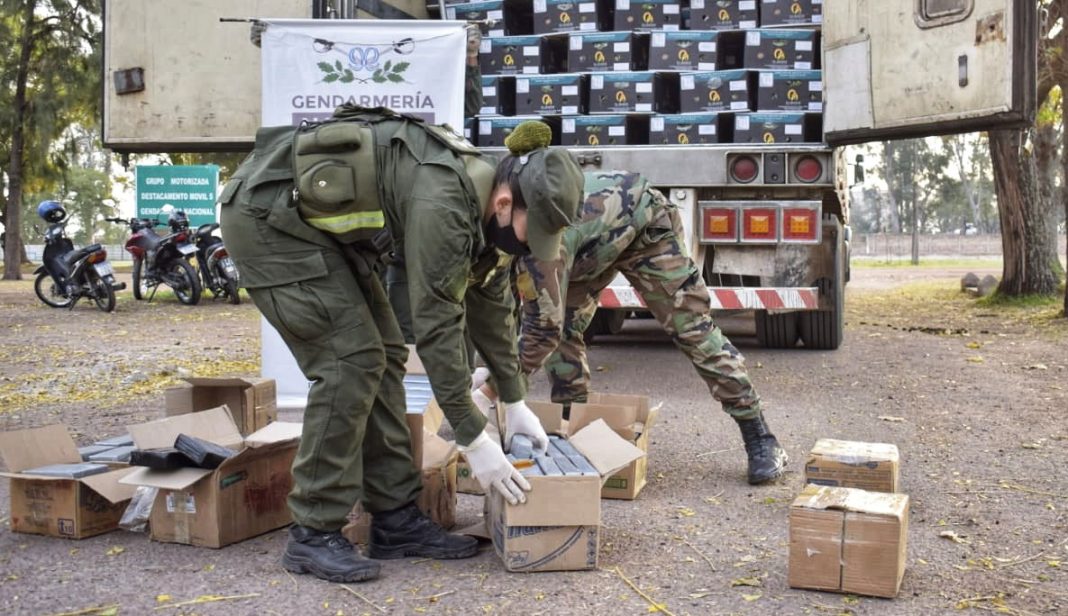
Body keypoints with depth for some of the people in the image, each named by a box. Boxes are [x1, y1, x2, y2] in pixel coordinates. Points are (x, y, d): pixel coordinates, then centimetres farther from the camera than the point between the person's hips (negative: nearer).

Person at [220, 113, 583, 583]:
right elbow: (437, 325, -29)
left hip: (318, 223, 9)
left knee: (382, 354, 3)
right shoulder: (442, 204, -31)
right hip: (265, 218, -9)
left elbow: (490, 303, 8)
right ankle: (313, 534, -5)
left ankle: (396, 520, 9)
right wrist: (473, 439, -23)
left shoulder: (482, 199, -2)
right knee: (352, 359, -15)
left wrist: (515, 403, 10)